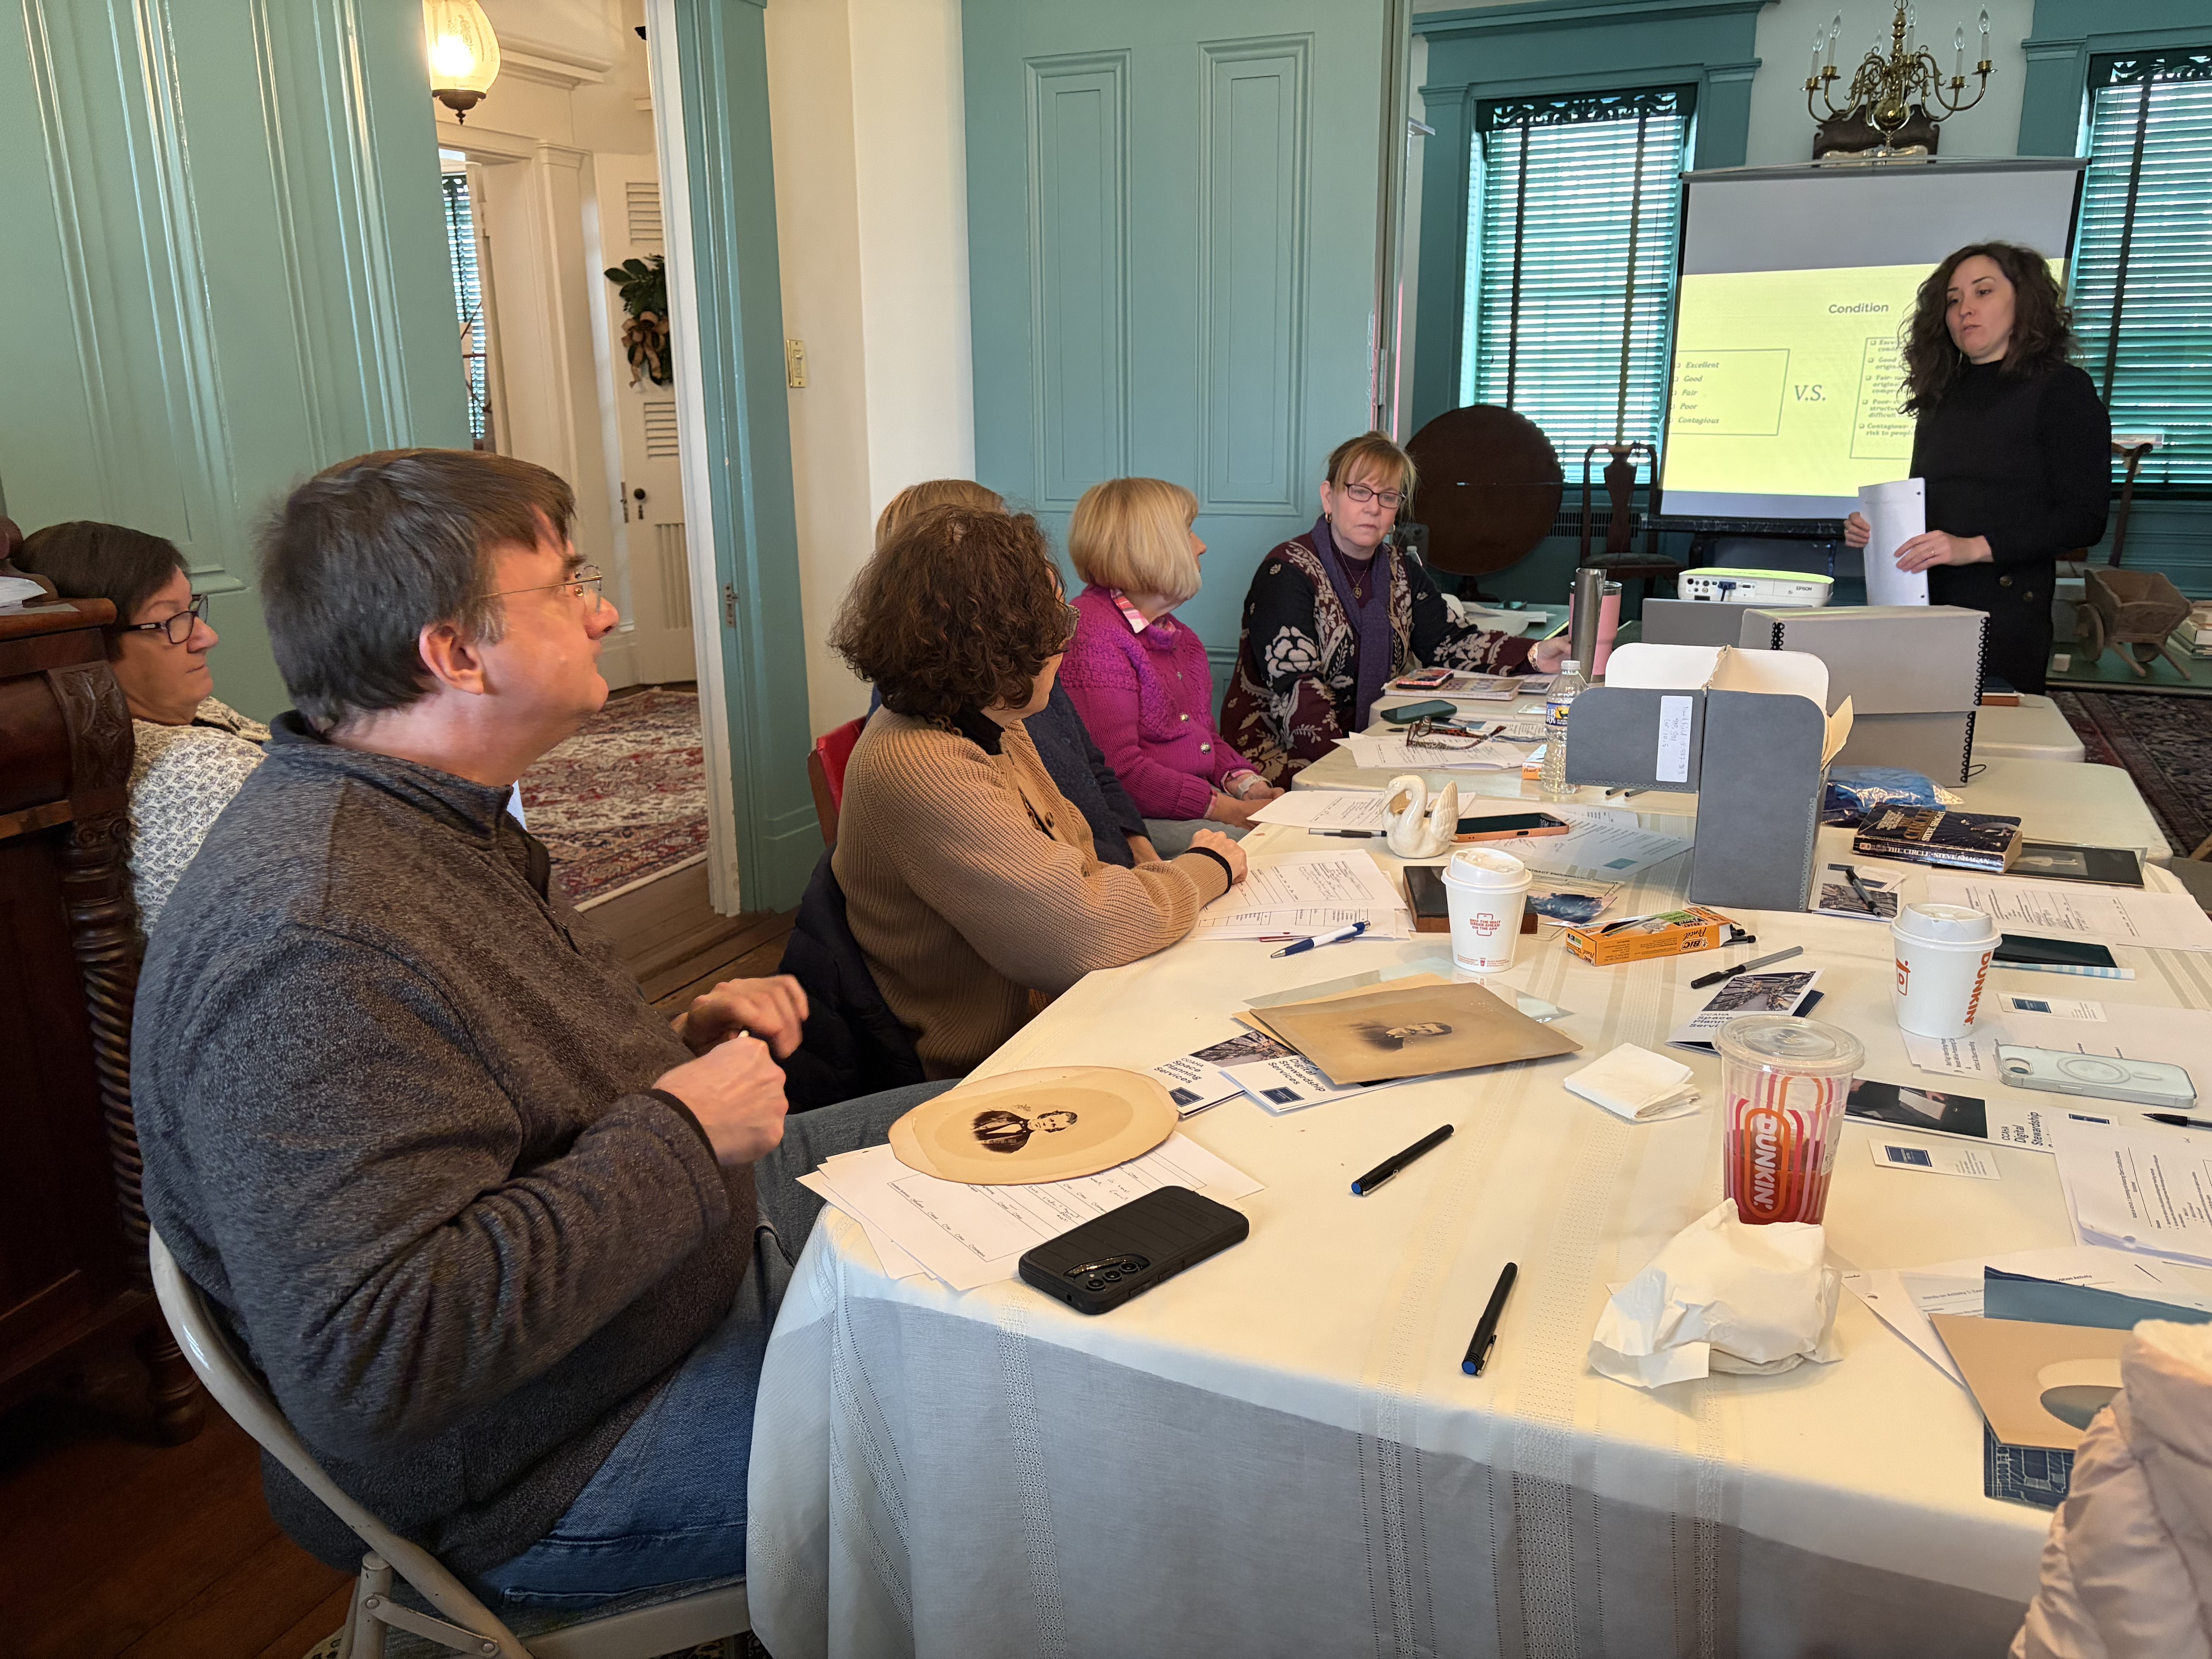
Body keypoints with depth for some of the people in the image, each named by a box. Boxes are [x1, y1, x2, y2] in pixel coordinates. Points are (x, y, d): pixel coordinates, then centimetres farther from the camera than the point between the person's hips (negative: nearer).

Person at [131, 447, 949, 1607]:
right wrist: (678, 1133, -29)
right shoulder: (310, 945, -32)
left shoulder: (435, 819, 2)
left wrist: (683, 1039, -1)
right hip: (560, 1465, -10)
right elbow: (366, 1358, -38)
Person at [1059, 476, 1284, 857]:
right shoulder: (1093, 631, -12)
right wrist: (1227, 810, -20)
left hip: (1199, 805, 9)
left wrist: (1248, 786, 1)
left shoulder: (1176, 634, 20)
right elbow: (1119, 769, -20)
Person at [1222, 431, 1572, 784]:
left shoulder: (1402, 573, 12)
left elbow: (1450, 643, 7)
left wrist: (1534, 657, -9)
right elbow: (1294, 688, -22)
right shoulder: (1286, 574, -13)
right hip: (1278, 752, -8)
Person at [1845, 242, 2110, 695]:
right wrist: (1874, 529, 1)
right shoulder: (1940, 398, 17)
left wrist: (1975, 548, -20)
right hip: (1922, 603, 5)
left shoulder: (2063, 390, 0)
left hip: (2005, 611, -5)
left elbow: (2085, 518, -9)